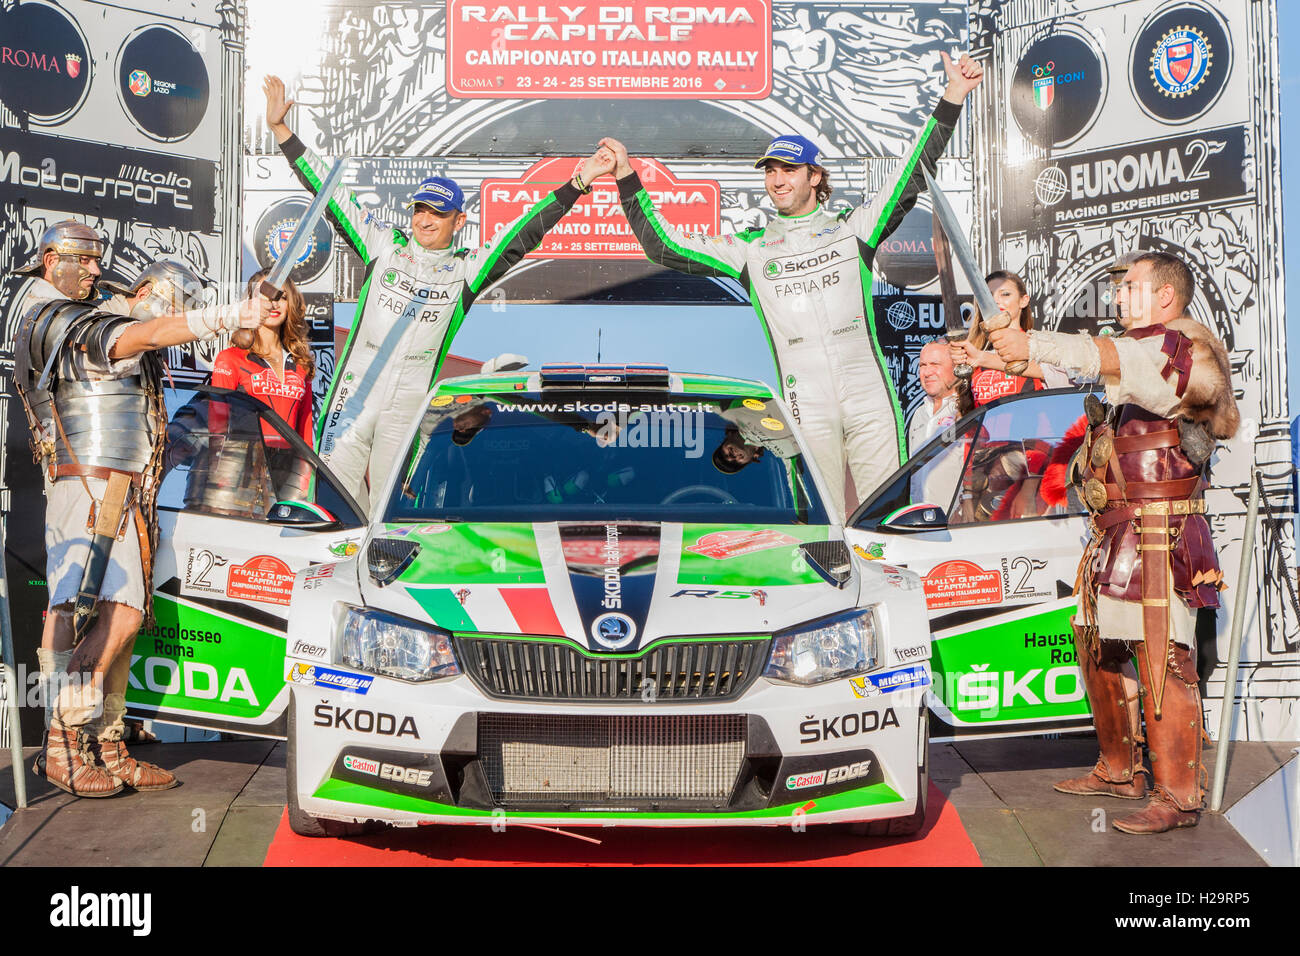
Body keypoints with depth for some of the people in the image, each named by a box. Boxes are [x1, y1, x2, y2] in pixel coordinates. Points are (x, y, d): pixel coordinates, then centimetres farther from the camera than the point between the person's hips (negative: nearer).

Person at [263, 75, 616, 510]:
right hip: (356, 387, 1)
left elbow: (526, 233, 1)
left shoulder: (468, 268, 4)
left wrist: (577, 184, -5)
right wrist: (280, 128, 9)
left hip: (412, 401, -1)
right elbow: (330, 194, 10)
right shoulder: (384, 245, 7)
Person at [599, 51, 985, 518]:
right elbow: (664, 246, 11)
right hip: (806, 405, 0)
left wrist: (952, 97, 4)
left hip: (870, 396, 0)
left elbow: (912, 174, 9)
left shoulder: (854, 228, 12)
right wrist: (627, 178, 7)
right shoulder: (750, 249, 12)